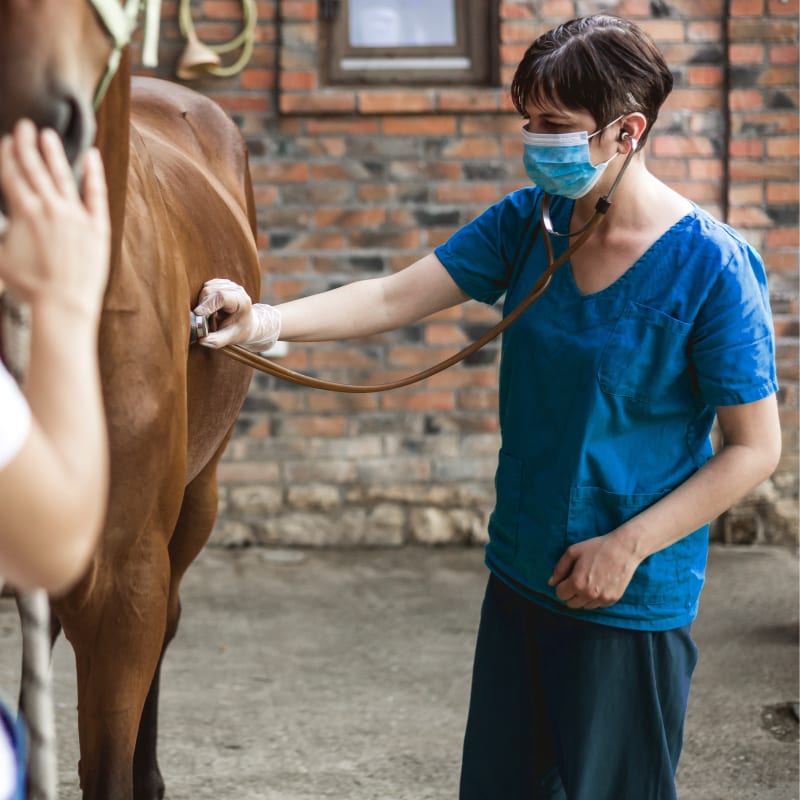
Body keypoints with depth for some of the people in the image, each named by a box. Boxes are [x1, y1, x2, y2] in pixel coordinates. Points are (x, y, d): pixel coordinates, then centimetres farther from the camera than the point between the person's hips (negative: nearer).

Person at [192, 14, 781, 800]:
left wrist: (627, 546, -18)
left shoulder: (711, 266, -17)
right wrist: (265, 322, -22)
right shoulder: (528, 222, 0)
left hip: (630, 601, -6)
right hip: (520, 577, 6)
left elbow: (754, 448, -14)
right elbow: (395, 298, -7)